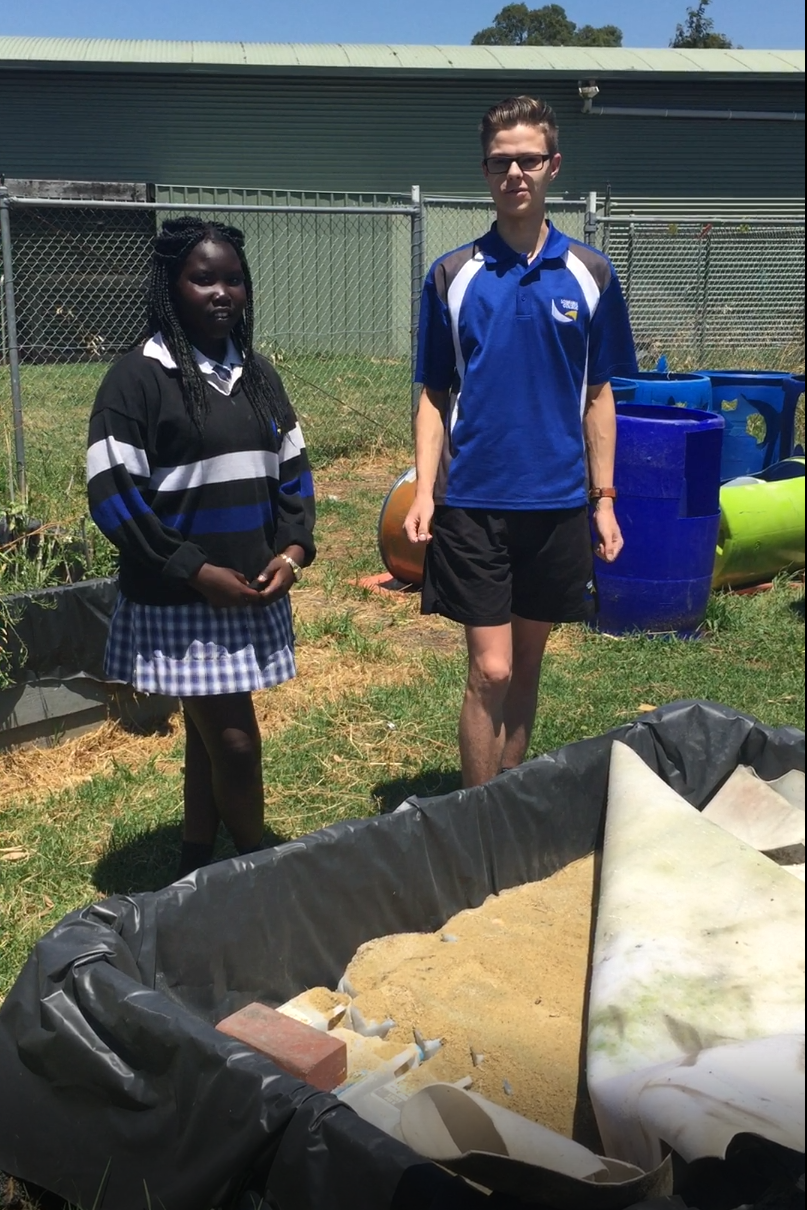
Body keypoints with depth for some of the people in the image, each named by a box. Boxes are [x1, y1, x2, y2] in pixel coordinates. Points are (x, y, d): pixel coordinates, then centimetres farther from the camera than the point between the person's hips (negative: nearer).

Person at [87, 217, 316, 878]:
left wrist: (293, 550, -3)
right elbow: (113, 495, -13)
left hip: (254, 593, 6)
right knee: (234, 742, -3)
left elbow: (292, 471, 15)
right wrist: (194, 570, -16)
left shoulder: (257, 373, 11)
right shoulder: (138, 377, -9)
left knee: (208, 734, 15)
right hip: (179, 601, -6)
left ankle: (197, 867, 28)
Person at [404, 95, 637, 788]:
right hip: (474, 502, -2)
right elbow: (434, 395, 3)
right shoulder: (453, 275, 0)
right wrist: (424, 491, -7)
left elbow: (597, 395, 6)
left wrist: (604, 500, 3)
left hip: (559, 500, 2)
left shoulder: (590, 274, 3)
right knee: (490, 672, -3)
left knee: (527, 665, 12)